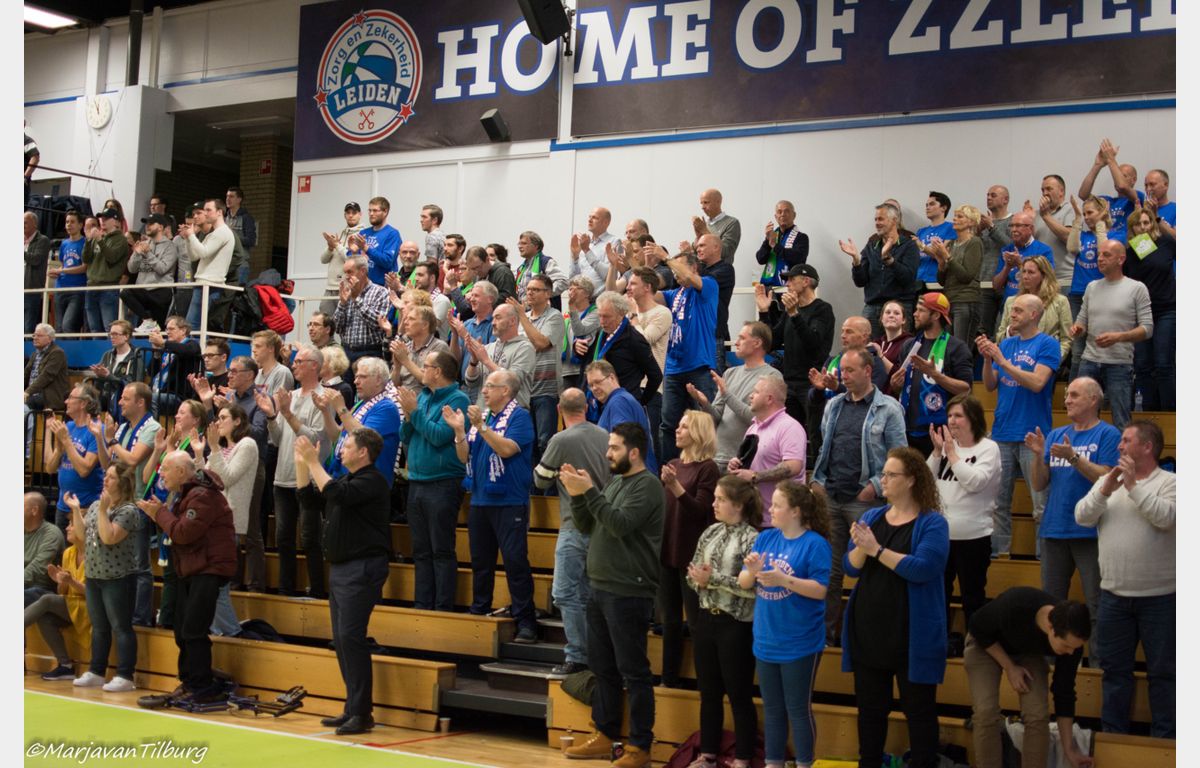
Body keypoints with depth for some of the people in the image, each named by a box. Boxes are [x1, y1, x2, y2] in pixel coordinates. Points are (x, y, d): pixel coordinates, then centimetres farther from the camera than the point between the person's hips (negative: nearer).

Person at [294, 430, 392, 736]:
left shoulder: (372, 481, -12)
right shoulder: (346, 478, 18)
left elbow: (337, 494, -27)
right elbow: (309, 495, 22)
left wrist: (313, 462, -20)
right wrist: (302, 462, 11)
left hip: (362, 569, -10)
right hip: (341, 568, 10)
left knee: (351, 637, -13)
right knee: (342, 640, 11)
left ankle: (361, 713, -10)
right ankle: (353, 708, 17)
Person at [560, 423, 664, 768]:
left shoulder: (647, 485, -11)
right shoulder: (614, 483, 14)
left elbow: (621, 525, -23)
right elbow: (587, 526, 13)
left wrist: (589, 491, -20)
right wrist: (576, 493, -1)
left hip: (628, 594, -9)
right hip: (601, 590, 9)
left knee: (633, 672, -2)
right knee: (602, 668, 15)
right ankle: (604, 735, 25)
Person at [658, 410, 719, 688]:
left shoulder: (707, 468, -10)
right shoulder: (673, 465, 9)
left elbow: (700, 510, -18)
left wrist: (675, 485, -27)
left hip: (691, 555, -7)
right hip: (666, 551, 7)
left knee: (696, 620, 0)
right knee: (670, 619, 13)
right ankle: (669, 679, 23)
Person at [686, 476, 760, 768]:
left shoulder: (752, 539, -11)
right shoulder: (710, 532, 7)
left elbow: (753, 587, -20)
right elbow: (694, 576, 10)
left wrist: (713, 579, -19)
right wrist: (697, 578, -12)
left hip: (736, 625, -6)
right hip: (706, 620, 6)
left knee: (739, 695, 6)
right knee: (709, 692, 15)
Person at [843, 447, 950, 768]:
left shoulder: (932, 523, -8)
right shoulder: (871, 516, 8)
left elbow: (923, 568, -22)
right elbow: (850, 567, 5)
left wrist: (877, 549, -22)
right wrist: (861, 547, -16)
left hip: (911, 634, -5)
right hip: (868, 630, 6)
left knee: (918, 708, 6)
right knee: (869, 706, 15)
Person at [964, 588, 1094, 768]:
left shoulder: (1071, 640, -28)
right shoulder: (1013, 607, -42)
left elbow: (1064, 692, -15)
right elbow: (977, 627, -20)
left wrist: (1069, 748, -11)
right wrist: (1009, 667, -21)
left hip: (1029, 651, 3)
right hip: (985, 643, -3)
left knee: (1038, 715, -16)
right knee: (986, 713, -20)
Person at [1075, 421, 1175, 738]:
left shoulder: (1170, 482, -4)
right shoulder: (1108, 481, 10)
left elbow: (1165, 517, -21)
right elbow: (1082, 517, 0)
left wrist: (1134, 485, -19)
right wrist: (1105, 490, -13)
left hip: (1159, 596, -4)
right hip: (1114, 594, 5)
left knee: (1162, 671, 5)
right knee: (1115, 668, 12)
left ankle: (1164, 739, 15)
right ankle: (1113, 733, 23)